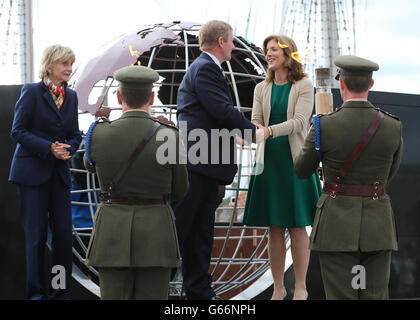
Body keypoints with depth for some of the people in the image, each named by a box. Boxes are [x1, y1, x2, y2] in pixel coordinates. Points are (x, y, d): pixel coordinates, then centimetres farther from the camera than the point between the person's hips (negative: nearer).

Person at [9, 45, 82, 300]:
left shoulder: (71, 96, 12)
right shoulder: (32, 92, -5)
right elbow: (18, 131, -8)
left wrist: (68, 149, -6)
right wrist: (49, 147, -18)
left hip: (59, 173, 5)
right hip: (32, 171, -5)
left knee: (64, 232, 0)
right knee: (36, 233, -2)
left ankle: (61, 290, 9)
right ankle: (36, 291, 7)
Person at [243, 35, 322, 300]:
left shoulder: (304, 85, -1)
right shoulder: (262, 89, 13)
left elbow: (299, 121, -12)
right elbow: (256, 122, 6)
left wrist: (270, 131, -26)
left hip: (295, 161, -4)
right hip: (269, 160, 4)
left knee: (297, 226, 0)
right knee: (274, 228, 5)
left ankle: (301, 287, 9)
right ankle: (278, 287, 14)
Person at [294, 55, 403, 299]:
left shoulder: (325, 127, -11)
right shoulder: (393, 127, -3)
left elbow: (302, 171, 5)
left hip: (338, 226, -2)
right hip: (378, 226, 2)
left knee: (341, 297, 1)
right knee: (375, 297, 8)